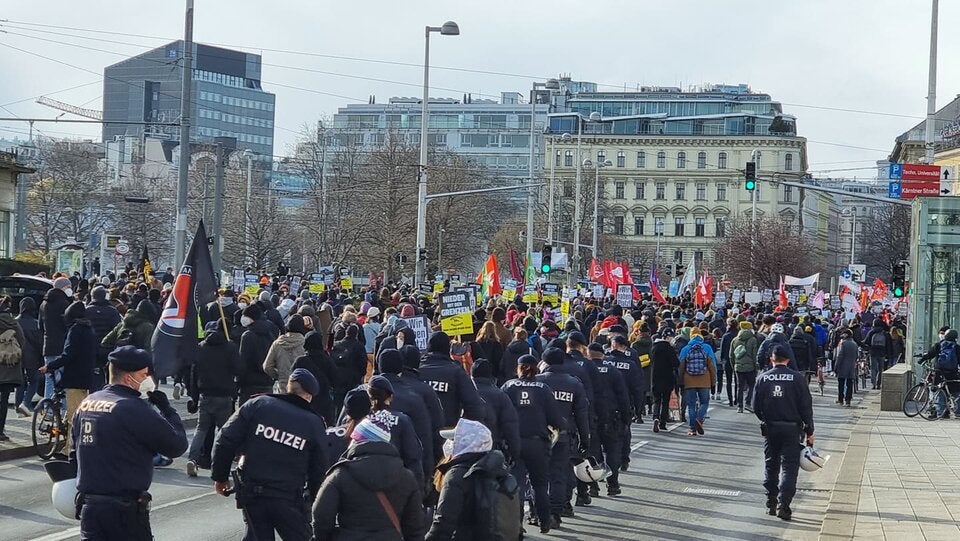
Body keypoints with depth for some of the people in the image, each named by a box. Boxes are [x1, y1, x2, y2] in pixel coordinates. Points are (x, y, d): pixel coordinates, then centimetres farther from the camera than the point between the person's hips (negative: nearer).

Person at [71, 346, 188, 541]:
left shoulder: (85, 404, 9)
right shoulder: (135, 409, -16)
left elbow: (75, 451, 18)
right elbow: (177, 445, -12)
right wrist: (166, 408, -1)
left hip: (88, 505, 7)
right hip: (125, 509, -7)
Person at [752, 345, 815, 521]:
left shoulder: (763, 378, -2)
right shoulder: (797, 378, -6)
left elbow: (756, 406, 1)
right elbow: (806, 406, -6)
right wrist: (809, 431, 2)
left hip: (770, 428, 2)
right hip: (791, 428, -2)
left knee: (770, 466, 14)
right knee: (789, 467, 1)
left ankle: (771, 504, 17)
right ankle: (783, 505, -9)